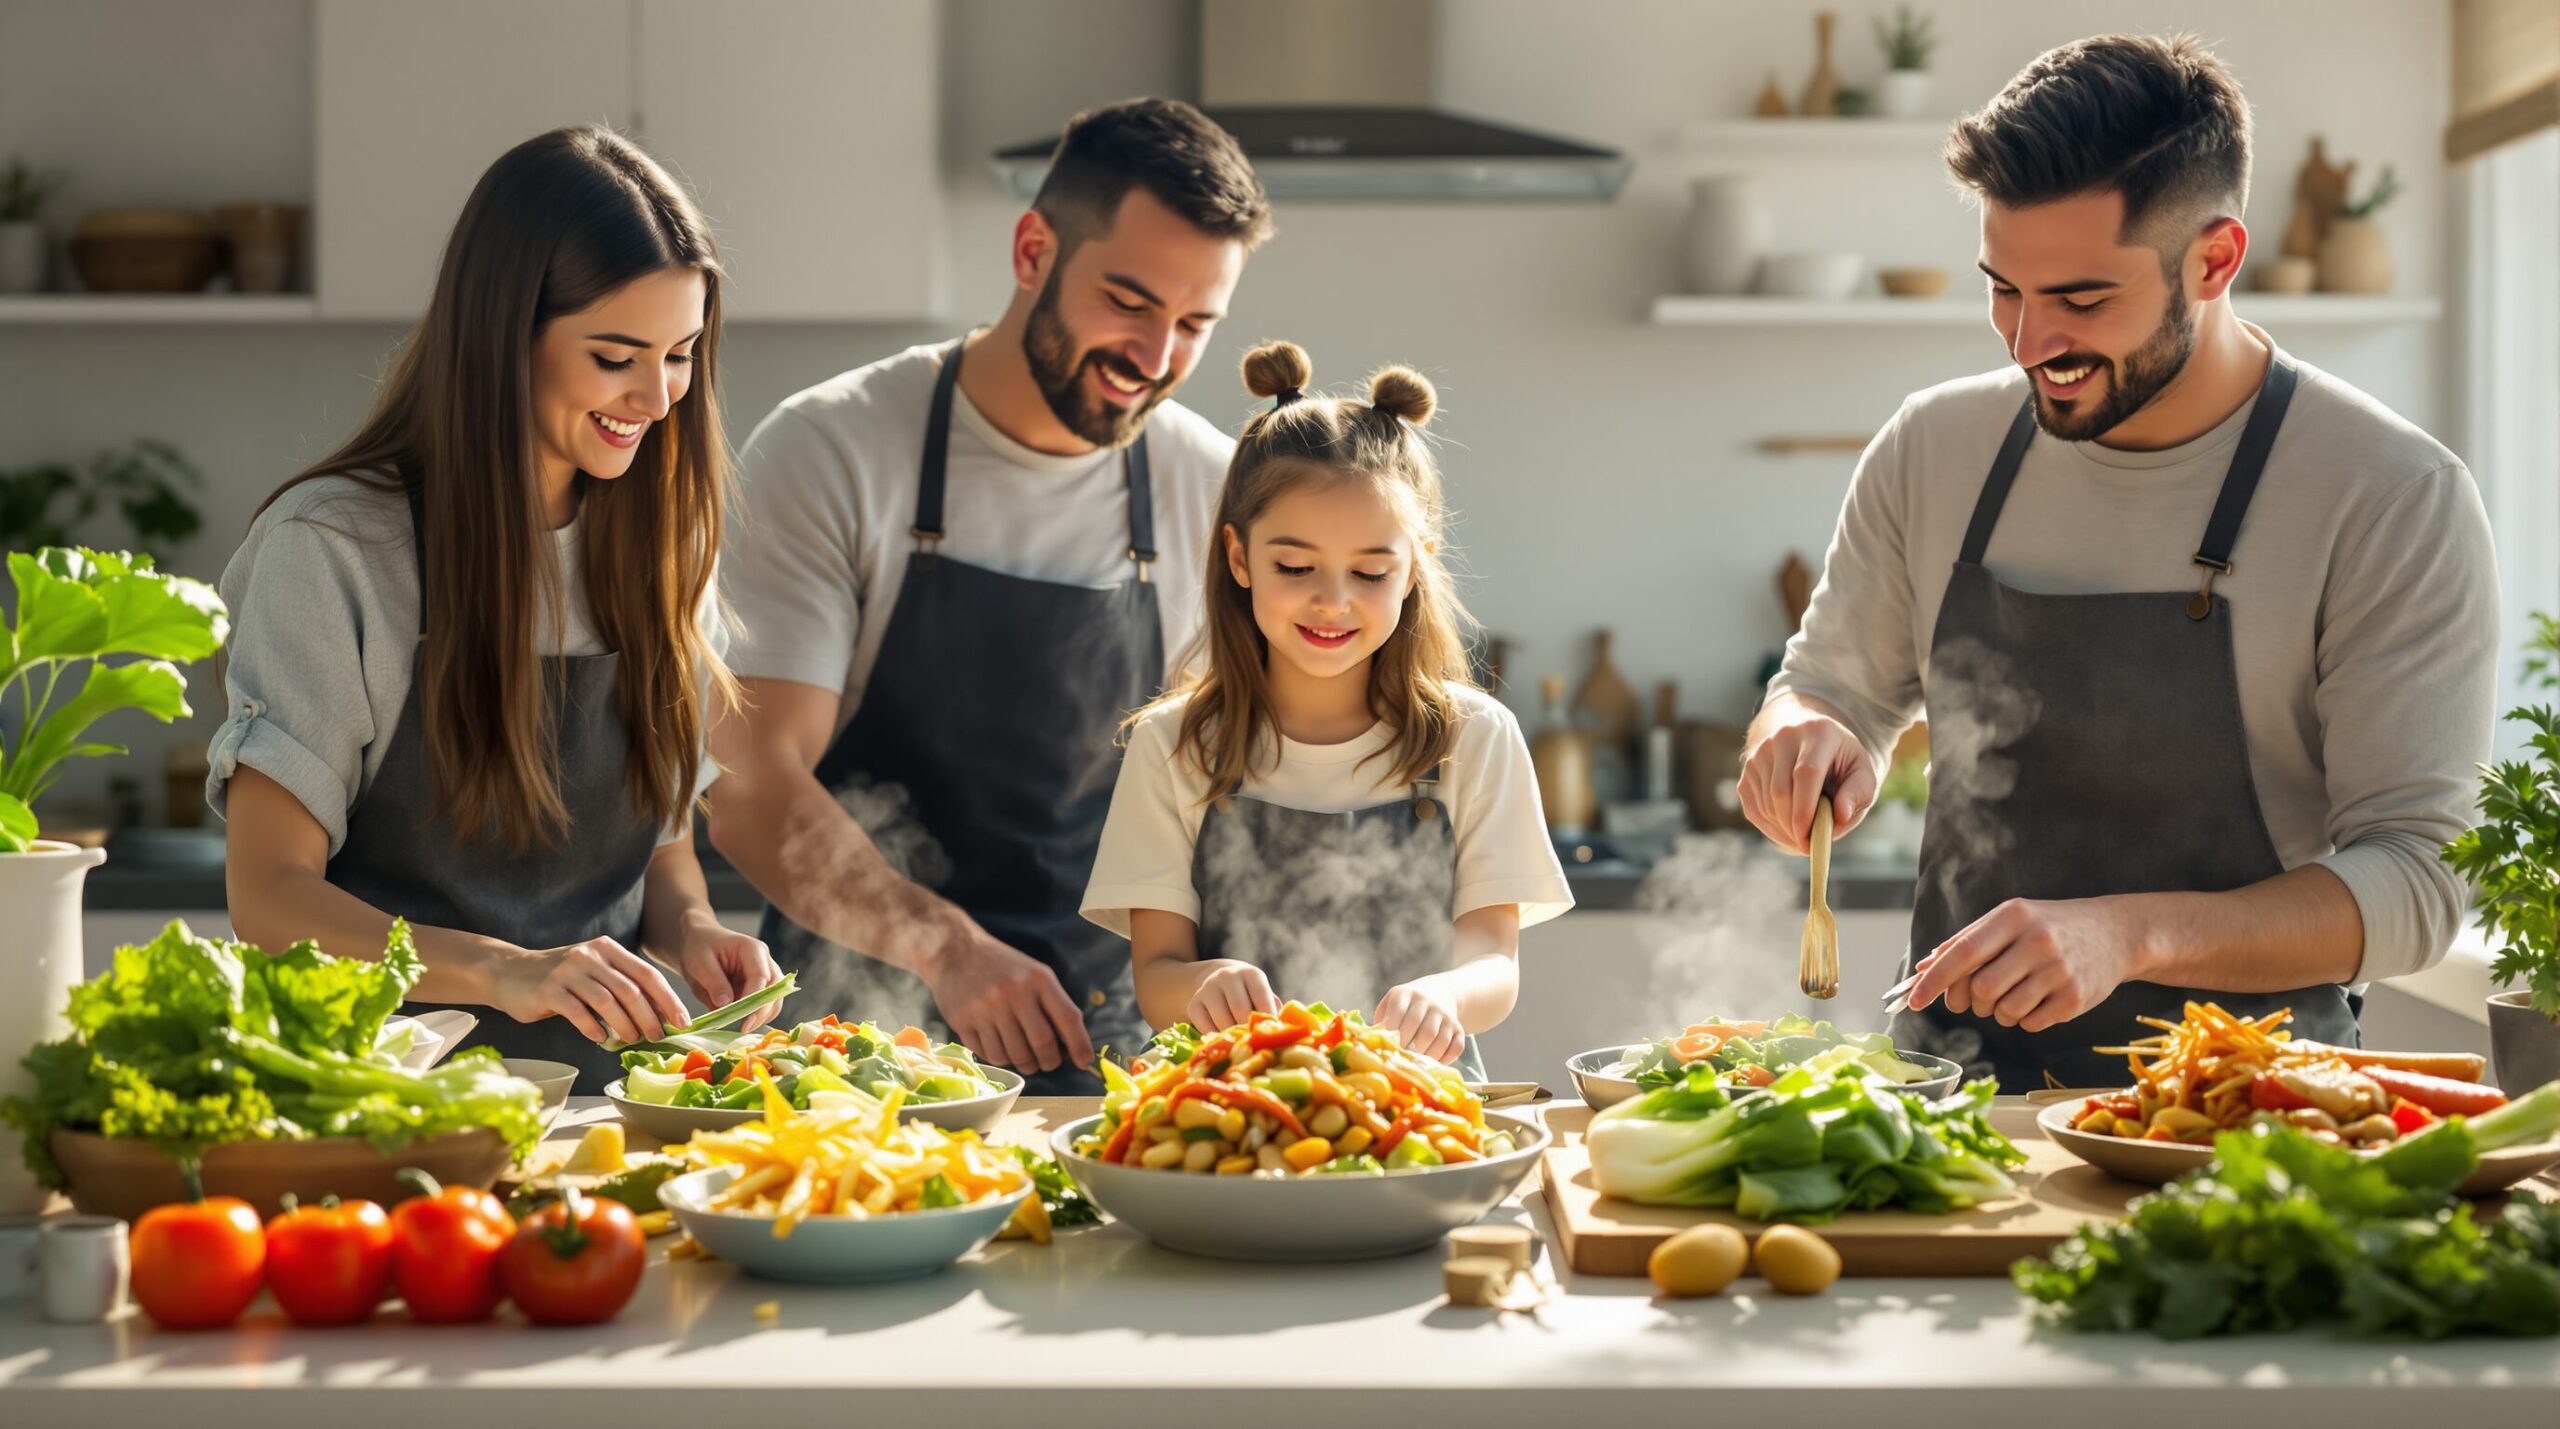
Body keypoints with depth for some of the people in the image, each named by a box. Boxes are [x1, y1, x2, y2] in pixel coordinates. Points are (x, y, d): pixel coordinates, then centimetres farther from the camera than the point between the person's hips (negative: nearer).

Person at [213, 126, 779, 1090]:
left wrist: (691, 931, -2)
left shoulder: (662, 545, 12)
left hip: (605, 1099, 4)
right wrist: (500, 972, -25)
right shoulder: (336, 548, -5)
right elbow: (266, 897, -10)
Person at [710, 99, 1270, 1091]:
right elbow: (748, 788, -11)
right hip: (858, 1045, -2)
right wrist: (945, 944, -27)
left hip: (1104, 1049, 3)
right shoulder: (828, 452, -5)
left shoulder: (1214, 496, 5)